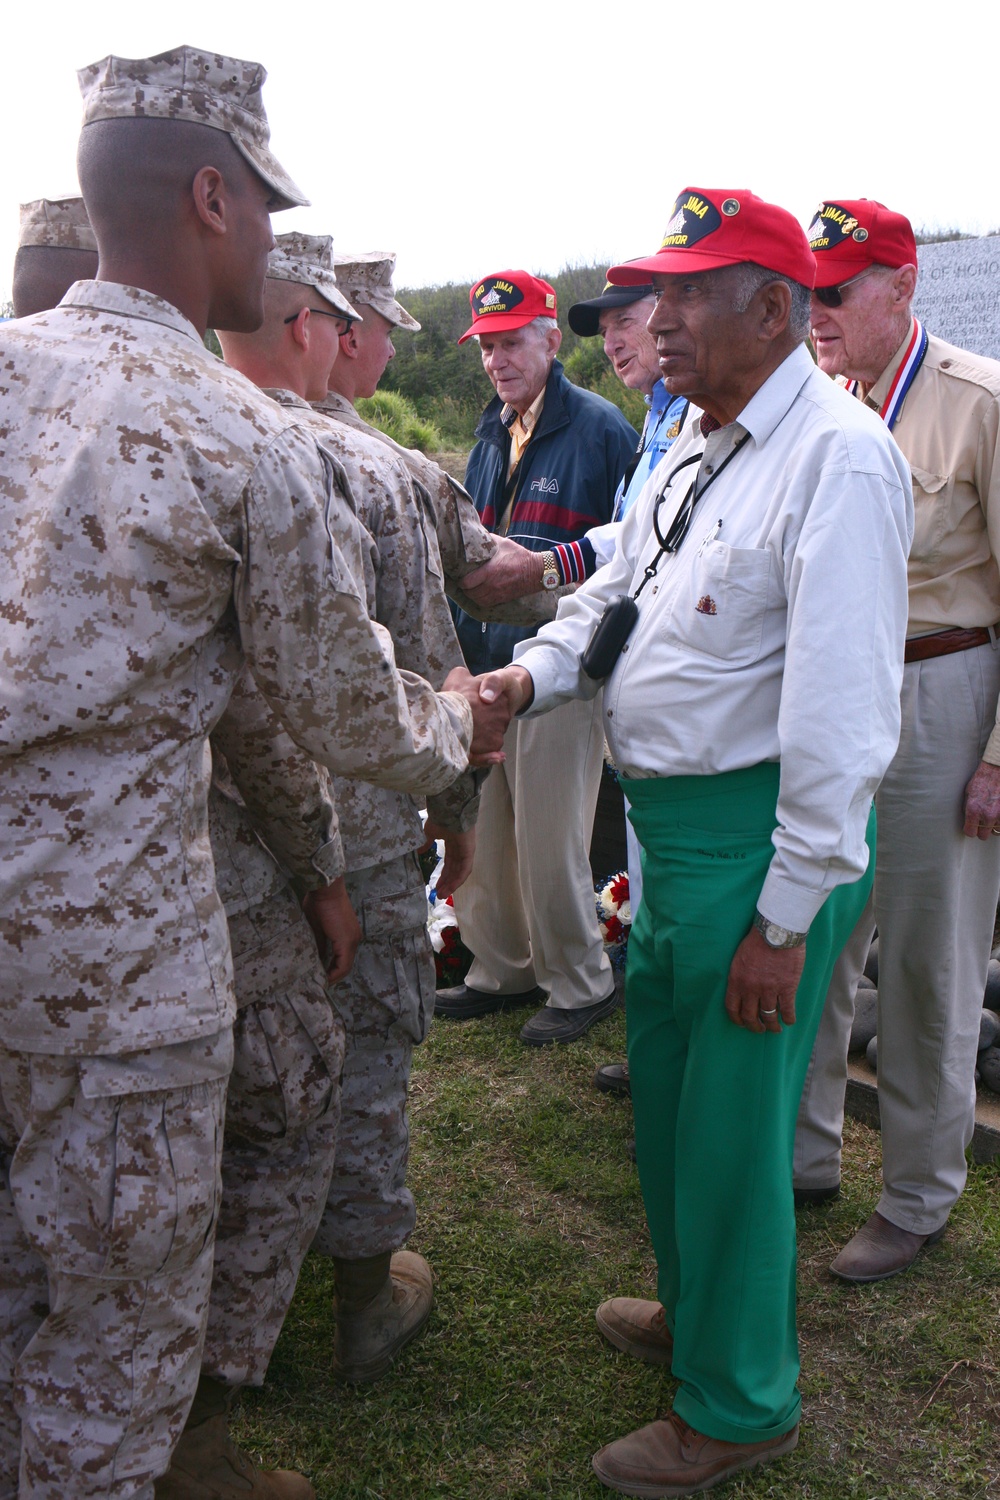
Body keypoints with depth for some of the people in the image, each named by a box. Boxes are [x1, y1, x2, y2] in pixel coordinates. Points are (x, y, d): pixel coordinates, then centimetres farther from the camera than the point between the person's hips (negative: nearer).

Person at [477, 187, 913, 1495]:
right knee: (663, 1094, 23)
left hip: (758, 837, -9)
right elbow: (613, 597, 19)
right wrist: (530, 675, -1)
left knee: (730, 1129, 6)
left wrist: (787, 914, -22)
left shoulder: (837, 459, -19)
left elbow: (839, 713, -23)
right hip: (669, 825, 9)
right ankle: (692, 1310, 48)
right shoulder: (691, 457, 11)